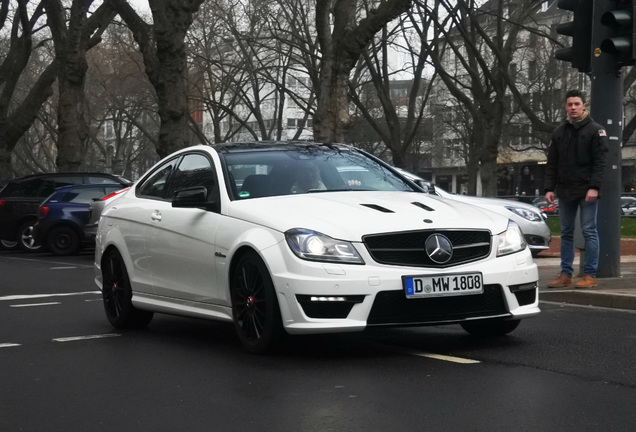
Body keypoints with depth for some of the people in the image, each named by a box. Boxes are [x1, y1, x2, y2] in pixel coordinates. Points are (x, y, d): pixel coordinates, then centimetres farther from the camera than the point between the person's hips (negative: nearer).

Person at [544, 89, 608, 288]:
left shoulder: (595, 130, -2)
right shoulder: (559, 132, 13)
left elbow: (600, 162, -8)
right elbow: (552, 164, 13)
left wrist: (594, 187, -18)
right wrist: (549, 188, 3)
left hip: (586, 191, -5)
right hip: (565, 192, 5)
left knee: (589, 231, -4)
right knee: (566, 233, 8)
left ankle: (590, 275, 0)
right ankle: (566, 275, 13)